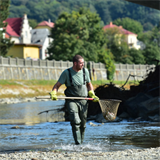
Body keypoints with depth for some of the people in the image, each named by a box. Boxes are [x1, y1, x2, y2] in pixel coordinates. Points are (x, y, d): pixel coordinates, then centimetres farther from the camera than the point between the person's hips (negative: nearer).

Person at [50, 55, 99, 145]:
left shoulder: (85, 71, 8)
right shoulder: (67, 73, -3)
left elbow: (89, 84, 21)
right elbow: (57, 85, 0)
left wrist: (92, 94, 5)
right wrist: (53, 93, -19)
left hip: (83, 101, 4)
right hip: (72, 101, -4)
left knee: (83, 124, 7)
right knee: (75, 121, -20)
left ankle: (81, 143, 21)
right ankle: (78, 144, -23)